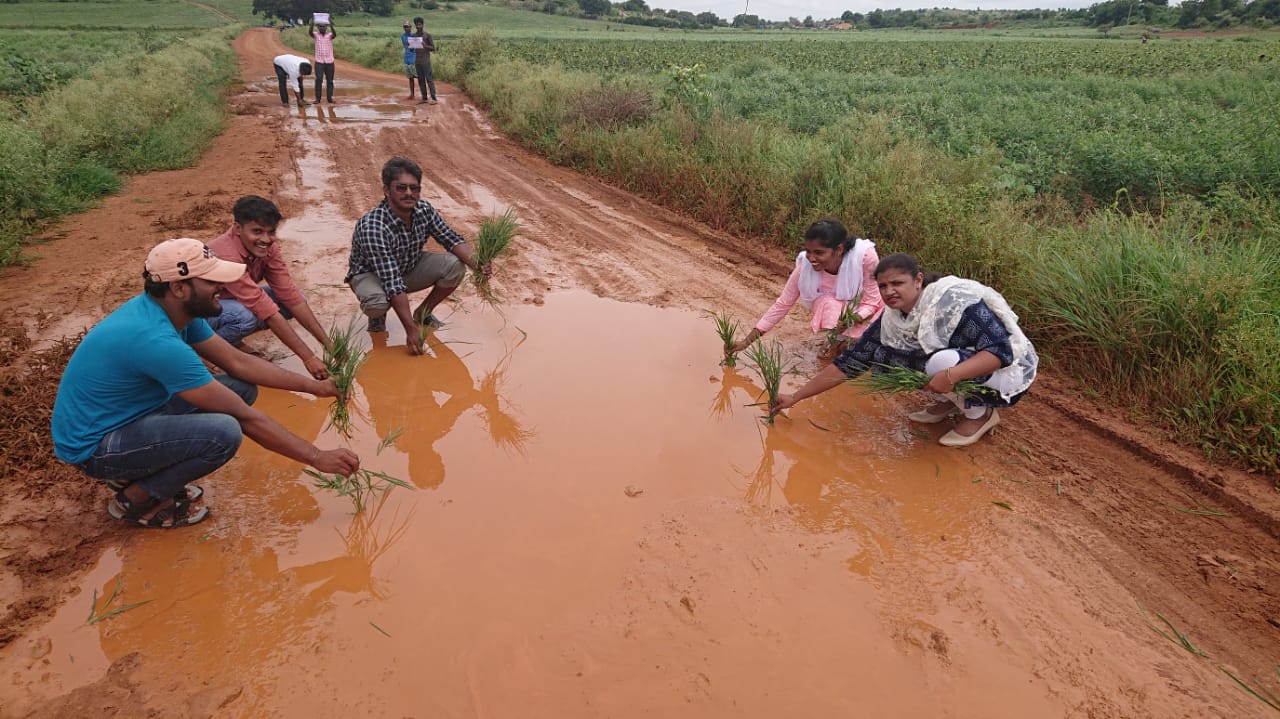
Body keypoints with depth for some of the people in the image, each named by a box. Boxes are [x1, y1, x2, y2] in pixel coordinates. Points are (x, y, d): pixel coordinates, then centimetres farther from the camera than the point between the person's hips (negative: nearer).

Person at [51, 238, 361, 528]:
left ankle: (135, 472, 10)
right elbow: (245, 418, -29)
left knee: (242, 387, 0)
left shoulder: (176, 312, -6)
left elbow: (237, 362, 3)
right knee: (224, 432, -31)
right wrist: (316, 457, -24)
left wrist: (315, 386, -2)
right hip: (93, 444, -9)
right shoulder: (156, 341, -33)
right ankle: (135, 499, -3)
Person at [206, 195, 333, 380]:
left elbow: (291, 295, -14)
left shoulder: (267, 247, -14)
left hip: (233, 301, 7)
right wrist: (308, 358, -39)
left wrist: (327, 343, -22)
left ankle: (233, 335, 4)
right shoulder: (226, 254, -35)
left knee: (291, 301, -12)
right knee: (245, 316, -37)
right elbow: (267, 310, -38)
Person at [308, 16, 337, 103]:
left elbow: (335, 34, -20)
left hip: (329, 61, 1)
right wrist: (312, 23, -34)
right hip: (319, 61, -1)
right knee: (318, 80, -6)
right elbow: (310, 32, -18)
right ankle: (317, 98, -4)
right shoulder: (316, 35, 3)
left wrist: (331, 25, -37)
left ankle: (330, 97, 15)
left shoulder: (330, 35, 2)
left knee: (330, 80, 7)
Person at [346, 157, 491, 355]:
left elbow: (452, 239, -9)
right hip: (371, 274, -5)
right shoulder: (373, 227, -37)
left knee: (455, 266, -17)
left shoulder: (424, 209, -19)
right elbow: (393, 283, -39)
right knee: (377, 302, -39)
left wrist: (477, 264, -30)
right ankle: (377, 317, 2)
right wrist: (411, 330, -40)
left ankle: (422, 313, 8)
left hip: (409, 268, 5)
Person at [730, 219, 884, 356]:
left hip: (863, 312, 0)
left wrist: (854, 319, -43)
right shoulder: (806, 265, -27)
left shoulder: (865, 256, -33)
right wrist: (747, 340, -25)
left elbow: (871, 302, -21)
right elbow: (782, 304, -20)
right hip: (834, 307, 0)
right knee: (828, 303, -33)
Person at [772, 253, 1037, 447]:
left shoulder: (957, 302, -29)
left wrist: (951, 375, -46)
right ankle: (949, 402, 7)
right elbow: (850, 361, -9)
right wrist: (796, 397, -12)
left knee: (941, 362, -35)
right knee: (882, 358, -11)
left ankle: (980, 414, -5)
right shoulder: (890, 322, -11)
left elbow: (1002, 351, -31)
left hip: (1009, 372, -6)